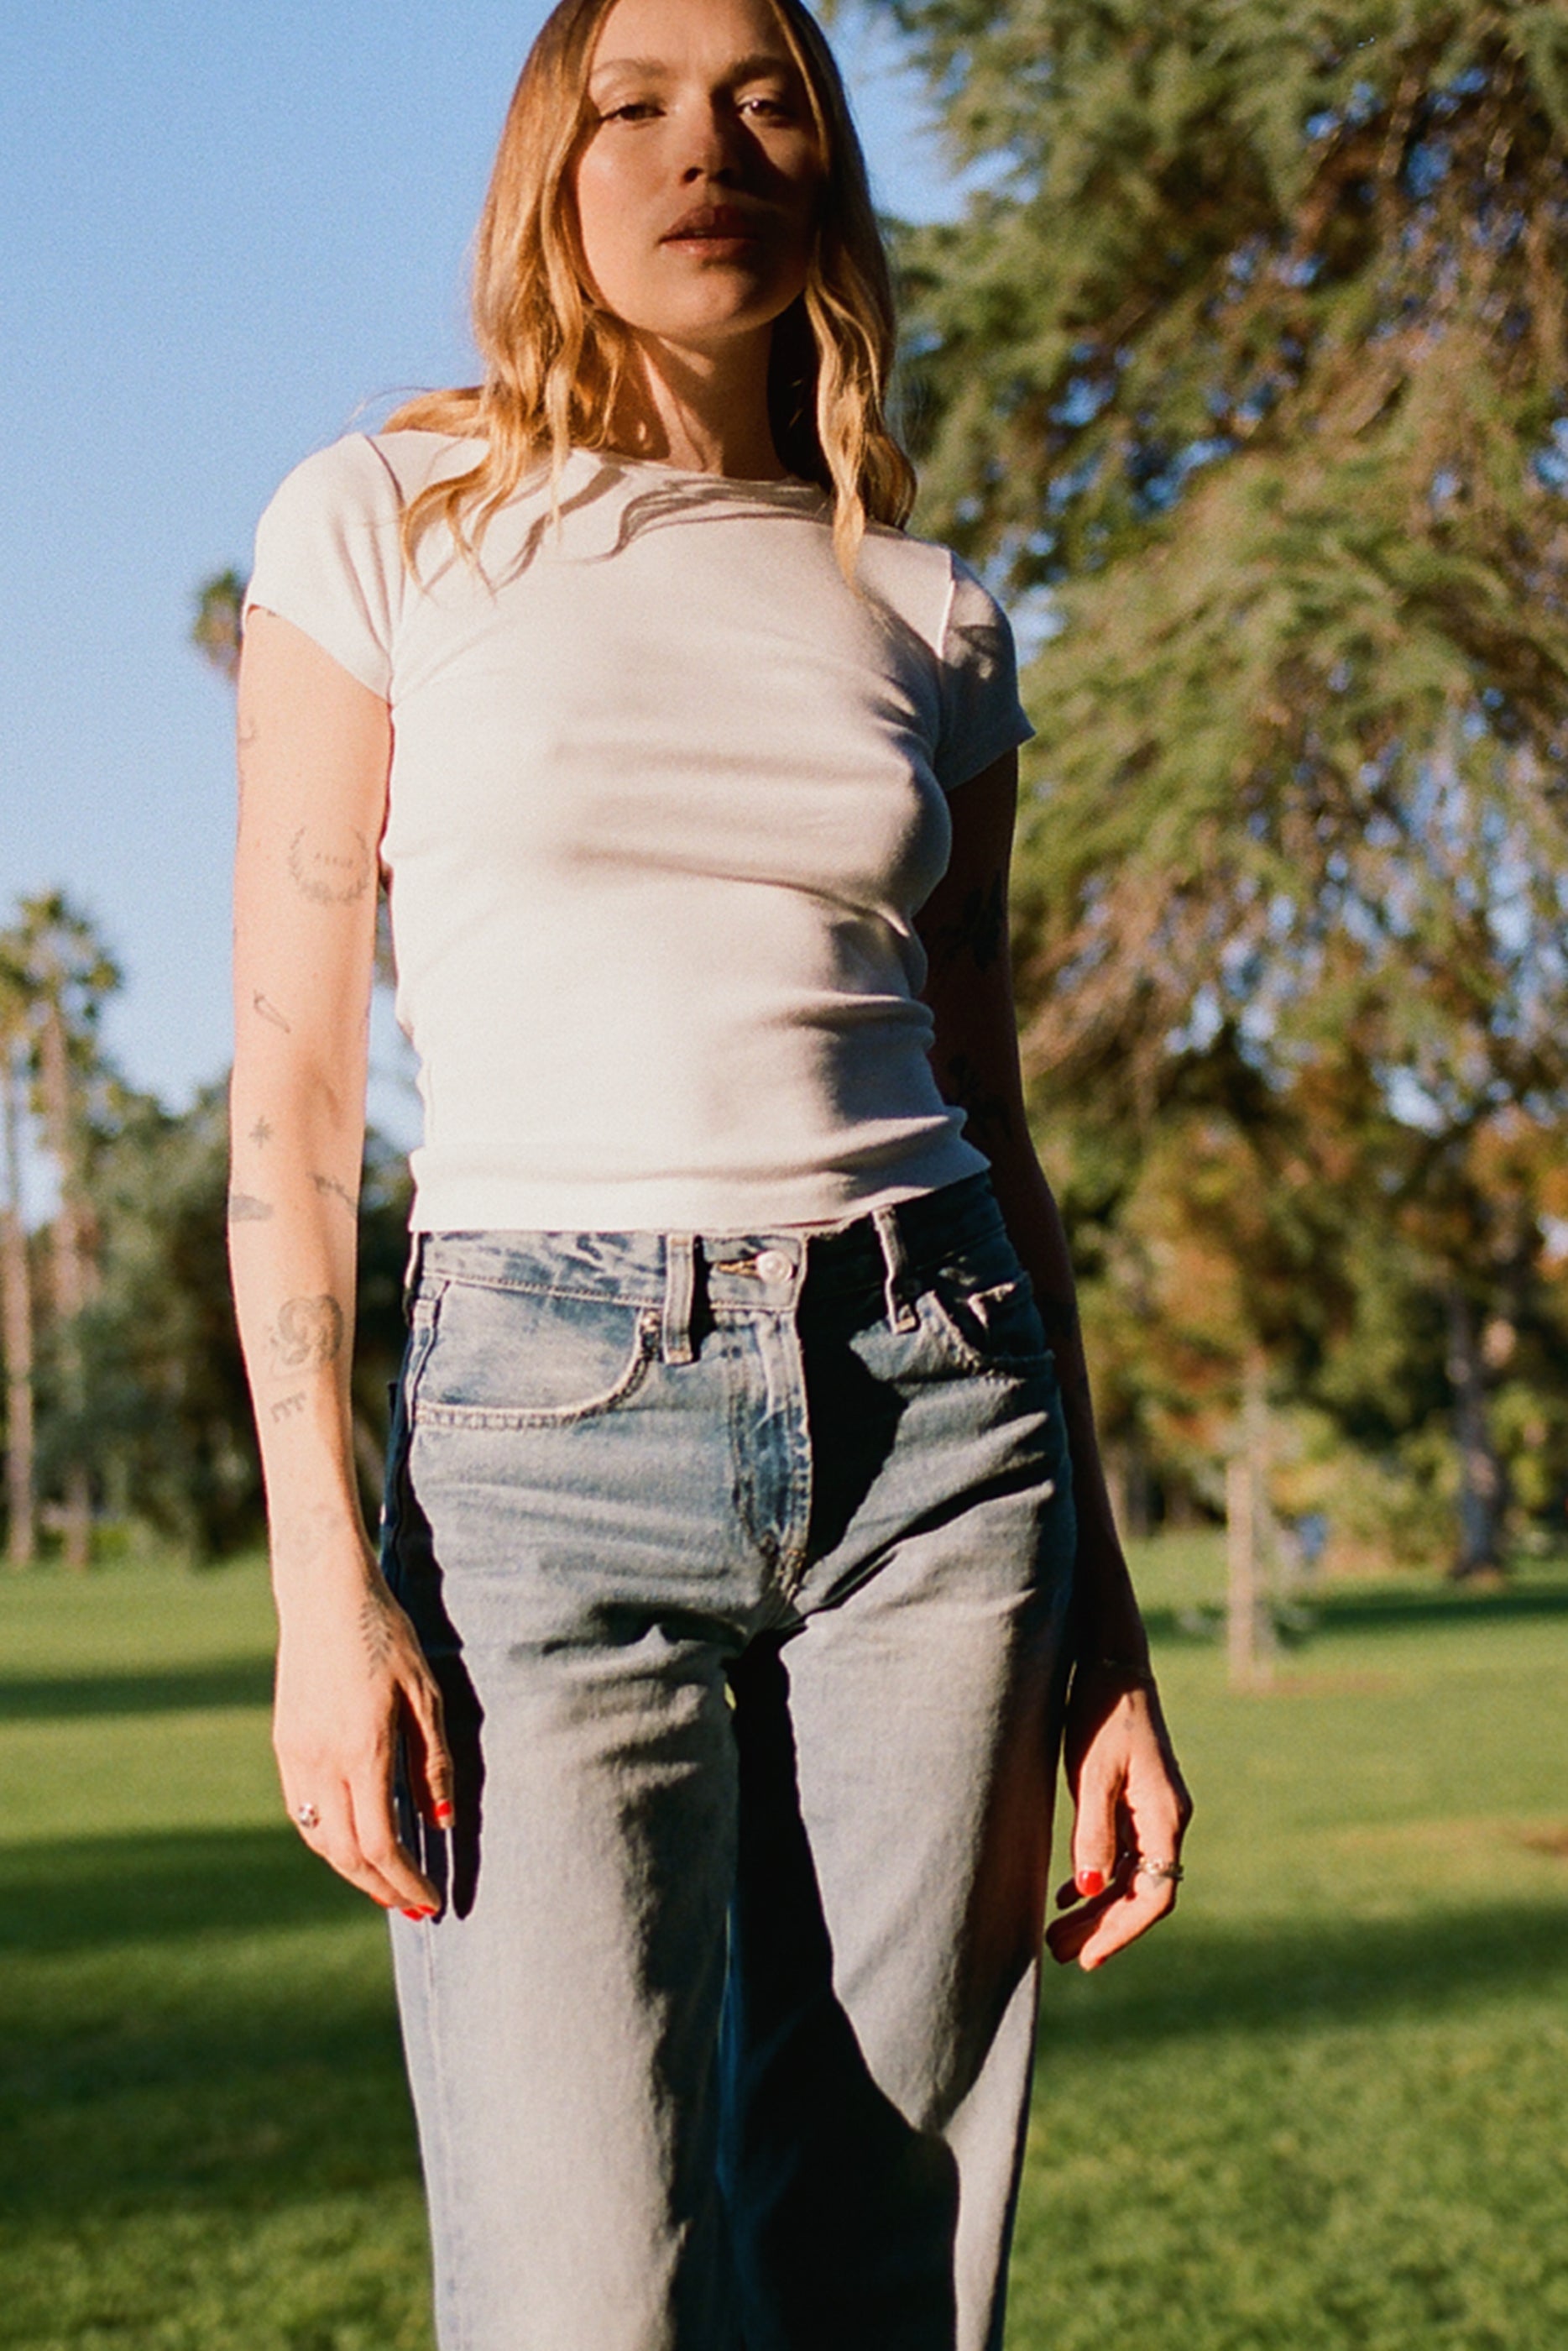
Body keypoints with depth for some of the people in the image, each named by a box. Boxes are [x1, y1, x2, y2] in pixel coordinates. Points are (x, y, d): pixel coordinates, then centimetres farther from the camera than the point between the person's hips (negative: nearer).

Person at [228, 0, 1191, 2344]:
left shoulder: (930, 617, 12)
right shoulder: (389, 524, 4)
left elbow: (989, 1117, 14)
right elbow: (294, 1079, 0)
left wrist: (1106, 1622, 10)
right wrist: (322, 1576, -10)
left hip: (934, 1427, 3)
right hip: (549, 1432, -3)